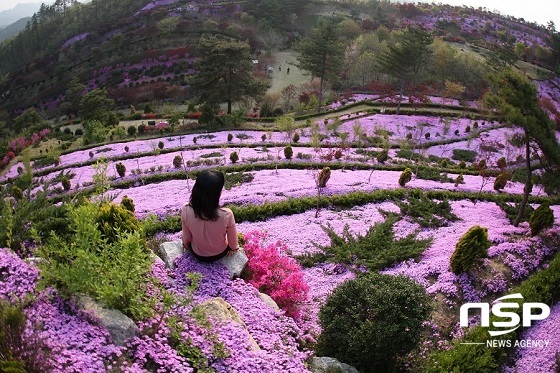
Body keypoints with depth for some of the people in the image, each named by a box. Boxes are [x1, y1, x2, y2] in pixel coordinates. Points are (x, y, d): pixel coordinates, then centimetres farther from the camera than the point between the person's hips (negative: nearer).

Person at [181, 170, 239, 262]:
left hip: (197, 254, 1)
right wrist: (234, 248, 7)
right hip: (220, 254, -1)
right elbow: (233, 241, -16)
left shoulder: (186, 210, -29)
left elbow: (186, 237, -10)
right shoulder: (226, 214, -35)